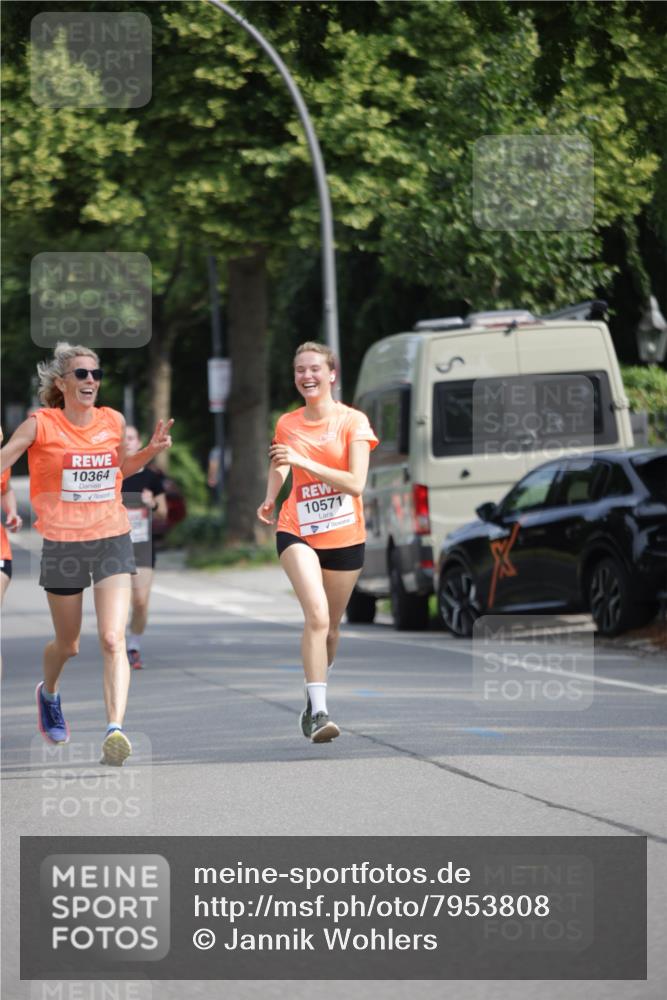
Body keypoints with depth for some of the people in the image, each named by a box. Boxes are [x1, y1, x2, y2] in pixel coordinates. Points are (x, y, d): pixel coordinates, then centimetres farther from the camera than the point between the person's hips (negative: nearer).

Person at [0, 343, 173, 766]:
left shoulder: (113, 422, 4)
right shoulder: (41, 425, -6)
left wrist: (151, 450, 5)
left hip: (113, 540, 1)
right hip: (62, 544, -1)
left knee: (113, 640, -17)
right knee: (67, 645, 14)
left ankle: (116, 730, -26)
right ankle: (49, 692, 48)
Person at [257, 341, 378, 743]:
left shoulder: (353, 422, -6)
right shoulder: (287, 424, 3)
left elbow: (356, 484, -17)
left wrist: (303, 461, -24)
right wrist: (270, 499, 7)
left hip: (345, 536, 0)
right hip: (298, 531, 0)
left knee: (331, 624, 11)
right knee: (317, 615, -22)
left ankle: (314, 704, 34)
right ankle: (319, 710, -27)